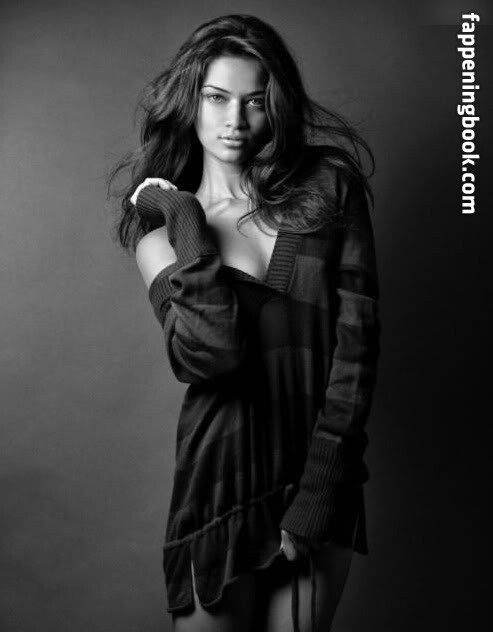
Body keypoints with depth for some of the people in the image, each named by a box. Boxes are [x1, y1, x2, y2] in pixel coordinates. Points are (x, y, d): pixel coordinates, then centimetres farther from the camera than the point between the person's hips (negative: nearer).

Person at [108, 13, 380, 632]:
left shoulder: (328, 188, -1)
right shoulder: (155, 219, -1)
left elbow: (358, 338, -7)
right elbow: (207, 356, -18)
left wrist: (321, 488, -11)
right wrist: (185, 217, -16)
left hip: (324, 473, 1)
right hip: (225, 471, 0)